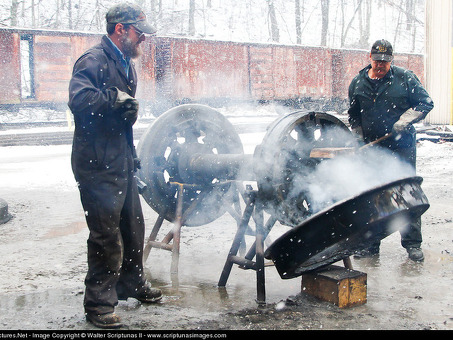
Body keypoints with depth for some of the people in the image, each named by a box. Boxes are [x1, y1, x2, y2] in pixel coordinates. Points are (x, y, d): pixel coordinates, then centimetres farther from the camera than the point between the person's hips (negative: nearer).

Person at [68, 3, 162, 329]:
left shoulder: (127, 64, 18)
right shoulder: (93, 61, -13)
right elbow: (80, 100, -32)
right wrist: (118, 98, -21)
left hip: (122, 163, 9)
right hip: (98, 165, -9)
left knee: (133, 227, 18)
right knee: (107, 236, -5)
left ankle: (132, 283, 37)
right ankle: (99, 304, 8)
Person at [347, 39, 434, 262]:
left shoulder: (405, 78, -1)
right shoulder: (358, 83, 8)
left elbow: (425, 103, 0)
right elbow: (353, 115, 18)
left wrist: (404, 122, -13)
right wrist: (359, 138, 6)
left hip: (402, 146, -3)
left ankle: (412, 244, 9)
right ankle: (370, 244, 16)